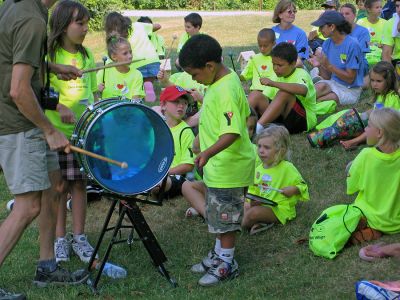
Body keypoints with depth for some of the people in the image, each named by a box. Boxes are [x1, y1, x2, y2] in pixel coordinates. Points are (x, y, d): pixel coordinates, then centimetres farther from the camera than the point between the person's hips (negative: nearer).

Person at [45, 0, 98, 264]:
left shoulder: (86, 55, 9)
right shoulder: (48, 54, -7)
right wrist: (60, 107, -27)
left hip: (83, 130, 4)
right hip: (56, 130, -4)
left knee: (79, 183, 7)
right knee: (59, 185, 4)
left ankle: (79, 237, 17)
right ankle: (60, 238, 15)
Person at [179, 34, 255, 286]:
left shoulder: (226, 91, -27)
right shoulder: (224, 80, 4)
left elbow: (232, 133, -34)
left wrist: (208, 152, -47)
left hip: (228, 169, -10)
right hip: (218, 166, 10)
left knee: (226, 217, 5)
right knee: (218, 215, 22)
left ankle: (227, 264, 19)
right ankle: (219, 254, 37)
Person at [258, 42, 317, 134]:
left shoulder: (301, 74, -13)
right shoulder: (281, 76, 11)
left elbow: (302, 90, -38)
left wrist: (273, 83, -42)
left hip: (305, 120, -7)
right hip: (282, 117, 7)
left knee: (284, 93, -32)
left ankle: (258, 127, -40)